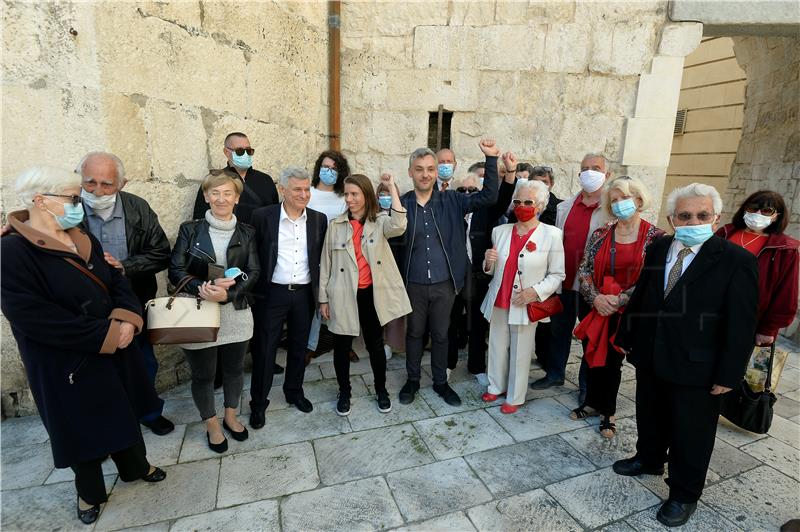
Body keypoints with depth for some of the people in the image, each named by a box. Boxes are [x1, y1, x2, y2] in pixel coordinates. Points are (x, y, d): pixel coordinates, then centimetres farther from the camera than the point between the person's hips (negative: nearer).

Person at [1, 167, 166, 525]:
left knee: (124, 412, 21)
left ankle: (135, 466, 45)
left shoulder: (83, 239, 3)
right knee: (83, 427, 14)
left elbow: (116, 281, 3)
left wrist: (126, 319, -17)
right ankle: (89, 491, 41)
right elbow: (32, 317, -24)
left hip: (114, 349, 6)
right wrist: (104, 335, -23)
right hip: (66, 363, -5)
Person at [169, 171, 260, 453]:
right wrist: (203, 288, -21)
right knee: (202, 374, 12)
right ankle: (211, 425, 36)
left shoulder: (247, 233, 2)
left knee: (234, 369, 17)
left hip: (236, 313, 2)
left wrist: (227, 294, -19)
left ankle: (230, 417, 41)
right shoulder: (190, 230, -2)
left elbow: (253, 272, -4)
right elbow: (176, 271, -4)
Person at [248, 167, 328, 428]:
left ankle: (294, 392, 37)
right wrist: (253, 289, -4)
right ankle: (258, 402, 26)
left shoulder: (319, 219, 2)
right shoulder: (263, 216, -6)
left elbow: (321, 258, 7)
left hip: (304, 294, 3)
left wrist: (321, 293, 4)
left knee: (299, 348, 16)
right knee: (264, 350, 8)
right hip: (272, 294, -2)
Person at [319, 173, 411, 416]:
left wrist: (392, 187, -22)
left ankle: (381, 389, 35)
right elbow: (326, 263, 4)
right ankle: (344, 392, 34)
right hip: (343, 295, 1)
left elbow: (399, 226, -26)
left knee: (375, 344, 13)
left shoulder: (380, 222, -2)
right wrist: (324, 298, 3)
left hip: (371, 294, -1)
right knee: (342, 346, 12)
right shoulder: (336, 225, 1)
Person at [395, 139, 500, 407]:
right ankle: (412, 380, 37)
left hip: (444, 284, 1)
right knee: (414, 333, 17)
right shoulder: (401, 204, -6)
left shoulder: (452, 201, -2)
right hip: (413, 284, -1)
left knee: (441, 335, 16)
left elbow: (489, 196, -6)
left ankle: (440, 382, 36)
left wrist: (491, 158, -12)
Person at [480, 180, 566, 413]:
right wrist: (488, 262, -8)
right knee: (497, 347, 14)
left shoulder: (551, 235, -5)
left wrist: (535, 291, -16)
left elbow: (557, 274, -2)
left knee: (520, 352, 7)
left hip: (526, 305, -3)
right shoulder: (500, 231, 4)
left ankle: (515, 397, 27)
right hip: (498, 302, 3)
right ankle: (496, 386, 36)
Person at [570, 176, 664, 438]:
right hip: (596, 308, 3)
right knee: (593, 356, 12)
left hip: (627, 313, -3)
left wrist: (619, 299, -15)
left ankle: (608, 411, 30)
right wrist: (595, 297, -13)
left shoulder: (655, 237, -6)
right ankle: (592, 401, 35)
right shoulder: (600, 234, 2)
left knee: (613, 361, 8)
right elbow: (584, 270, 0)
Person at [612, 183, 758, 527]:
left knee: (692, 434, 13)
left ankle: (684, 495, 34)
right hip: (650, 357, 5)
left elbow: (741, 324, -12)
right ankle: (649, 460, 48)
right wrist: (626, 336, 9)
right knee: (649, 416, 23)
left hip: (697, 367, -4)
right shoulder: (658, 249, 0)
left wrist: (728, 374, -12)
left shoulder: (737, 261, -14)